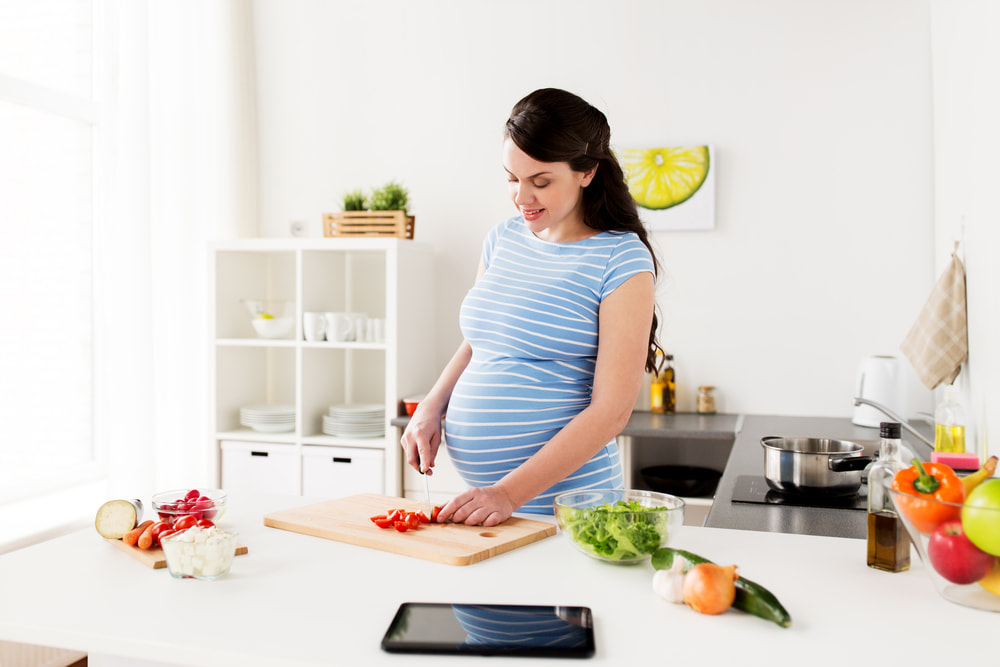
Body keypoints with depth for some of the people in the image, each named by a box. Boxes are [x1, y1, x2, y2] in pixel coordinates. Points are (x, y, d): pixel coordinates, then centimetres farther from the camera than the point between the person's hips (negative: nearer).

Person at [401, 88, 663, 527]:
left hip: (560, 502, -5)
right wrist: (432, 407, 1)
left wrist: (511, 493, -20)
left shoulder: (622, 261, -12)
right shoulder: (502, 239, 7)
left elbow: (611, 411, -16)